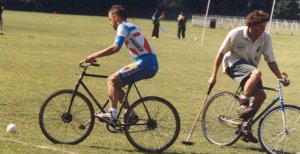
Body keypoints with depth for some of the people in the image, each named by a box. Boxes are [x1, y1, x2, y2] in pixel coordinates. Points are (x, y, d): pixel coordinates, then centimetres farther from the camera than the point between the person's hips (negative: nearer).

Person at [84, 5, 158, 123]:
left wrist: (94, 56, -16)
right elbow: (115, 48, 25)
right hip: (151, 64, 9)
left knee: (112, 80, -13)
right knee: (115, 84, 13)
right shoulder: (129, 26, 24)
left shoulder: (123, 27, -6)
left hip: (145, 63, -9)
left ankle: (112, 114, -18)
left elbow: (115, 48, -20)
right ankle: (130, 113, 14)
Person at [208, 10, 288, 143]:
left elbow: (271, 61, -7)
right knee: (256, 73, -35)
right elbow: (221, 53, -10)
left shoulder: (266, 38, -13)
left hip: (249, 66, 5)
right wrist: (213, 76, -10)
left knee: (261, 95, -13)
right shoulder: (236, 33, -20)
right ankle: (243, 106, -26)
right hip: (233, 63, -5)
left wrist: (281, 78, -20)